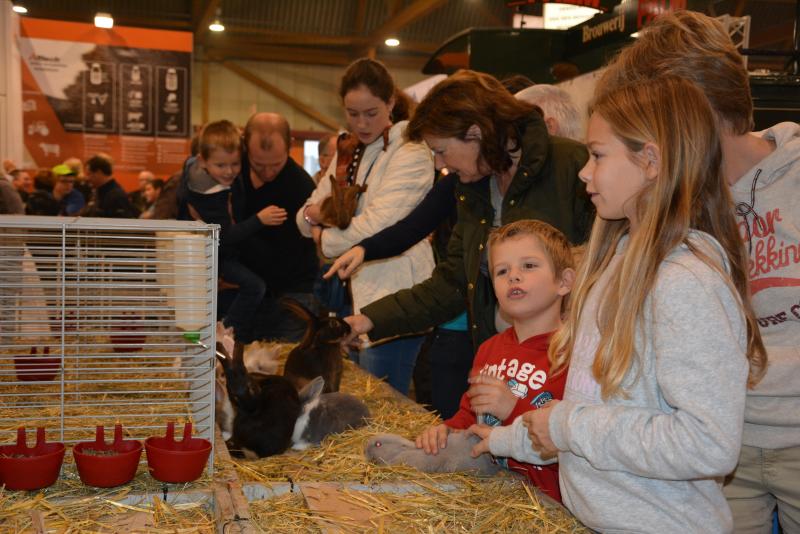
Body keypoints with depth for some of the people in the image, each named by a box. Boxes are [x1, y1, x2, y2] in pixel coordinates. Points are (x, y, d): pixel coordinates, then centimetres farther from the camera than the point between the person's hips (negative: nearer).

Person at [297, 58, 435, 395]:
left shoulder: (411, 154, -11)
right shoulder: (349, 152, 14)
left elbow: (376, 227, -20)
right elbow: (305, 218, 15)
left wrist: (324, 238, -4)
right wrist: (313, 213, -9)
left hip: (391, 301, -8)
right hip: (354, 293, 8)